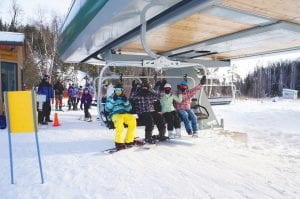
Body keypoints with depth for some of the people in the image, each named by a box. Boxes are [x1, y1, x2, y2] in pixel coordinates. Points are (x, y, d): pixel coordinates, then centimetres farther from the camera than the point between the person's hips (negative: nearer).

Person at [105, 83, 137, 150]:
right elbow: (107, 108, 3)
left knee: (133, 120, -27)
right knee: (119, 121, -37)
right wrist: (113, 100, -6)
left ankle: (128, 141, -18)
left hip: (125, 114, 3)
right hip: (115, 114, -3)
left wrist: (126, 101, -3)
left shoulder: (124, 98, 24)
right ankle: (118, 142, -30)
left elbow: (129, 109, 13)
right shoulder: (110, 98, 17)